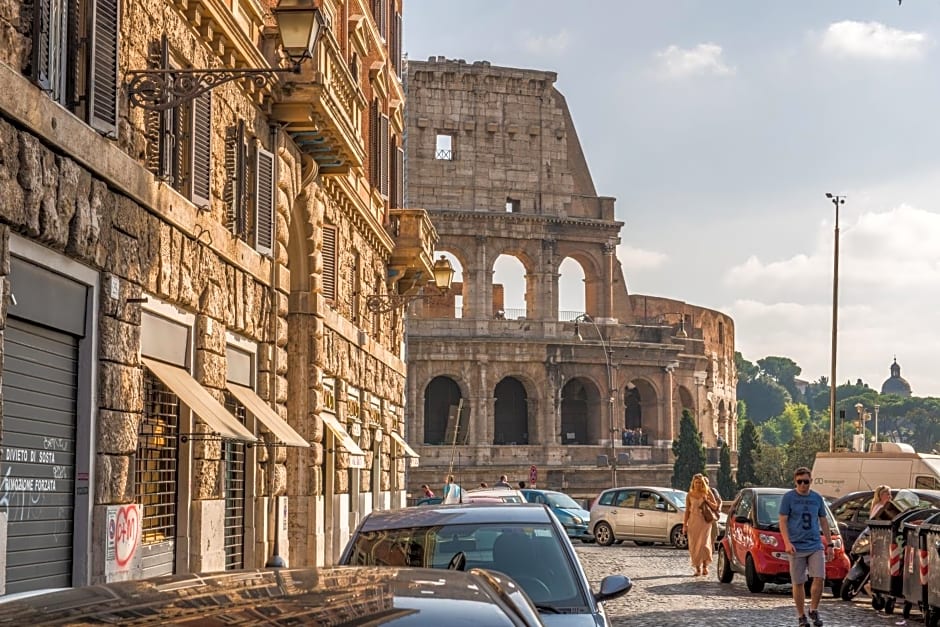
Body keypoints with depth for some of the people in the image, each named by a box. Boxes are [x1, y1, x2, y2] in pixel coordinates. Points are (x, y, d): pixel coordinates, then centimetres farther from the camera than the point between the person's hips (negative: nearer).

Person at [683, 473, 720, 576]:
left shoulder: (707, 493, 3)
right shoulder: (689, 495, 7)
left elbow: (715, 507, 6)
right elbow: (687, 510, 10)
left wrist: (707, 501, -11)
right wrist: (685, 524, 7)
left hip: (704, 521, -2)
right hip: (693, 521, 2)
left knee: (703, 544, -12)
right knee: (694, 545, -1)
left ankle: (705, 566, 4)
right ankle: (697, 568, 7)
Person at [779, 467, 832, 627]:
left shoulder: (817, 498, 9)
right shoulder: (788, 497, -2)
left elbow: (823, 522, 16)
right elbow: (783, 522, -4)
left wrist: (829, 544, 14)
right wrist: (787, 543, -16)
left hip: (815, 546, 2)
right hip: (796, 547, -2)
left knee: (819, 578, -10)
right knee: (798, 582, 2)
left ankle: (814, 610, 8)